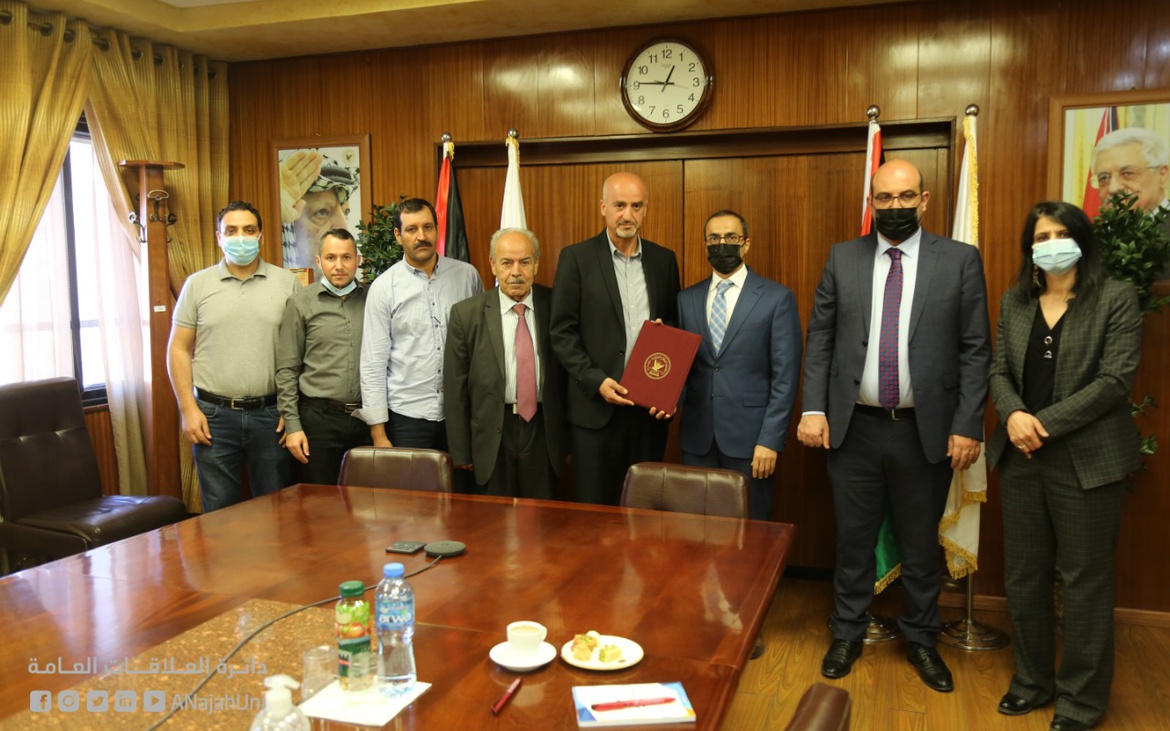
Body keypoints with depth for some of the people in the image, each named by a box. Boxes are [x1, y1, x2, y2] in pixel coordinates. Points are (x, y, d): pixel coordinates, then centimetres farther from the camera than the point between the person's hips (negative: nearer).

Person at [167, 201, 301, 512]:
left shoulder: (287, 282, 4)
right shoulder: (198, 284, 5)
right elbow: (178, 349, 5)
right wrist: (189, 409, -3)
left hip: (270, 414, 0)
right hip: (214, 415, 0)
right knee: (219, 511, 8)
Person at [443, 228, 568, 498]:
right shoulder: (466, 313, -5)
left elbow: (570, 371, 4)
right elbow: (455, 388, -2)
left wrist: (570, 440, 5)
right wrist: (461, 452, -1)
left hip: (544, 430, 1)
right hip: (493, 434, -1)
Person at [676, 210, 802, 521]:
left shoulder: (777, 298, -2)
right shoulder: (686, 299, 10)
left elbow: (785, 376, -5)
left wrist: (771, 439, -10)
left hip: (749, 437, -3)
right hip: (697, 437, 3)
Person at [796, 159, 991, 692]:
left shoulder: (961, 260, -1)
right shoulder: (842, 258, 4)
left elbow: (975, 349, -2)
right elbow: (819, 339, 4)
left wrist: (968, 426, -7)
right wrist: (814, 409, -3)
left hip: (926, 431, -1)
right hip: (853, 428, 1)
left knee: (921, 543, 14)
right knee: (853, 538, 13)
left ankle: (921, 639, 35)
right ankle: (848, 633, 33)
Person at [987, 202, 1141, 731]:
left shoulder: (1117, 300, -4)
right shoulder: (1014, 301, 10)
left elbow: (1115, 380, -12)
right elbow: (998, 370, 7)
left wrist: (1045, 423, -16)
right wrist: (1013, 415, -13)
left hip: (1085, 460, -4)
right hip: (1021, 458, 5)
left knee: (1085, 580, 5)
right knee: (1023, 575, 12)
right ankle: (1033, 681, 29)